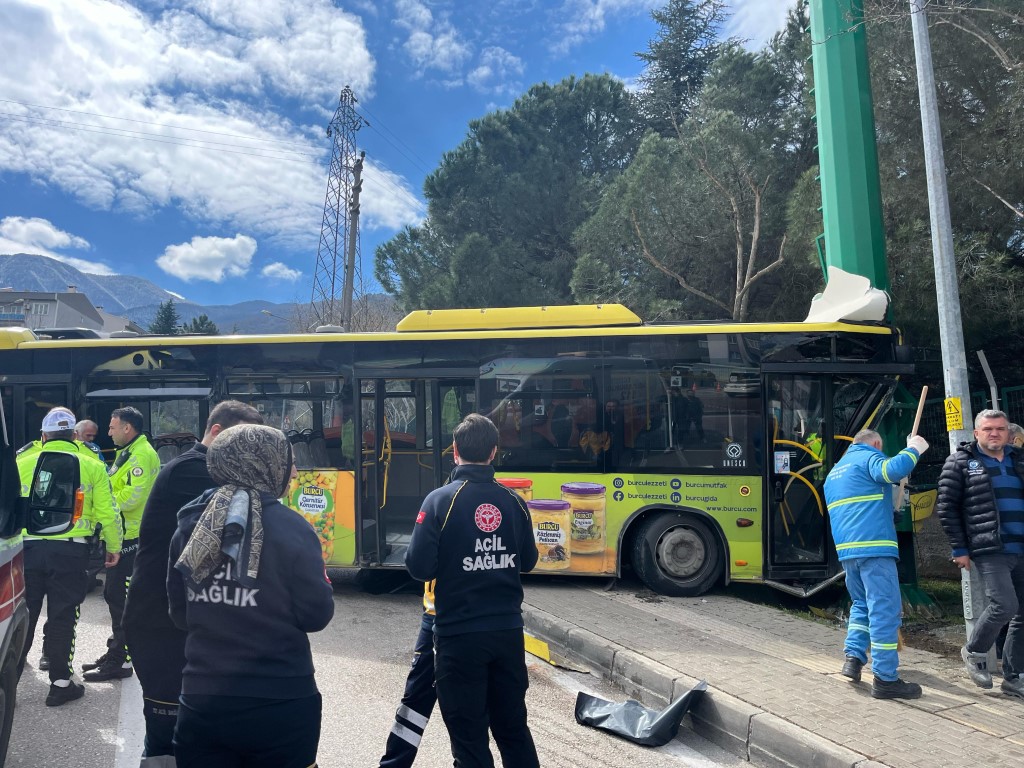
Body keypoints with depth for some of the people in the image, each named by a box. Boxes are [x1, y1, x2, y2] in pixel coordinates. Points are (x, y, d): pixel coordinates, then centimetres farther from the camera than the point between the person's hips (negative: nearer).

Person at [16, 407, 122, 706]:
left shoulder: (23, 463, 5)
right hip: (70, 549, -1)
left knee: (22, 616, 12)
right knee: (61, 617, 7)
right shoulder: (91, 466, 1)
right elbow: (107, 512, 0)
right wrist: (114, 547, 12)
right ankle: (60, 683, 14)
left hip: (28, 547, 2)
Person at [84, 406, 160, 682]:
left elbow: (130, 497, -24)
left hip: (133, 538, -11)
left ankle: (120, 661, 3)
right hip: (122, 536, 11)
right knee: (114, 595, 18)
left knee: (122, 598, -5)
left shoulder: (142, 455, -16)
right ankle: (116, 653, 30)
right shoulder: (126, 453, 17)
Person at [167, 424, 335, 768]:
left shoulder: (190, 525, 1)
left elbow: (179, 614, 9)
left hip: (201, 699, 4)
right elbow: (316, 615, -10)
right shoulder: (291, 528, -14)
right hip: (281, 703, -3)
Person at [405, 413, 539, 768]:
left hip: (459, 635, -4)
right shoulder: (513, 502, -1)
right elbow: (527, 561, 9)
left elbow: (419, 566, -14)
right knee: (513, 728, 19)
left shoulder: (440, 500, -14)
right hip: (508, 632, 4)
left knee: (469, 737, 9)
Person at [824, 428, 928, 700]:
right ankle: (885, 678, -5)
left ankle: (854, 657, 13)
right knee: (885, 609, -6)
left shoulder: (834, 471, 26)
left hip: (846, 550, 8)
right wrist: (913, 449, -6)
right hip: (874, 547, -8)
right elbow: (892, 471, -22)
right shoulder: (870, 458, 1)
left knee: (862, 603, 22)